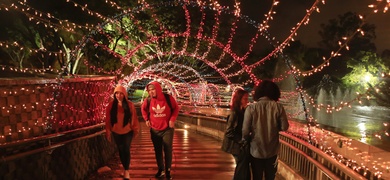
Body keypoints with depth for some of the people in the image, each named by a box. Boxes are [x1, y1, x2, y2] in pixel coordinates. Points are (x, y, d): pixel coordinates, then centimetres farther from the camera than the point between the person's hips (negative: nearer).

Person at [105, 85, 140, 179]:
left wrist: (136, 129, -1)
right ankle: (125, 169, 30)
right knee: (121, 151, 14)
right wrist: (108, 132, -4)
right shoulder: (111, 105, -7)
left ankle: (127, 170, 16)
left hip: (127, 132, -2)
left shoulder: (129, 105, -10)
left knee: (126, 150, 1)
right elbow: (108, 119, -4)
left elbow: (134, 118, -5)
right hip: (116, 132, 2)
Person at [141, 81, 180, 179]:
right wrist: (146, 119, 5)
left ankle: (168, 170, 22)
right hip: (154, 130, 2)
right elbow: (143, 109, 15)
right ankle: (160, 169, 30)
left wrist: (172, 119, -11)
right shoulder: (148, 101, -7)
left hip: (167, 129, -2)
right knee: (157, 151, 13)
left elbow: (176, 108, 0)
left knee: (168, 150, 6)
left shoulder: (168, 98, -14)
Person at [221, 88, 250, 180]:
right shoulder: (235, 113, -19)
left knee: (244, 169, 18)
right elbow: (229, 132, -21)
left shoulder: (242, 111, 5)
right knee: (242, 172, 3)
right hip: (237, 146, -8)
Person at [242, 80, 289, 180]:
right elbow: (284, 127, -7)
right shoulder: (278, 107, -12)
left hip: (256, 151, -1)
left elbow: (245, 131, -15)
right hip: (272, 151, 1)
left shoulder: (251, 108, -16)